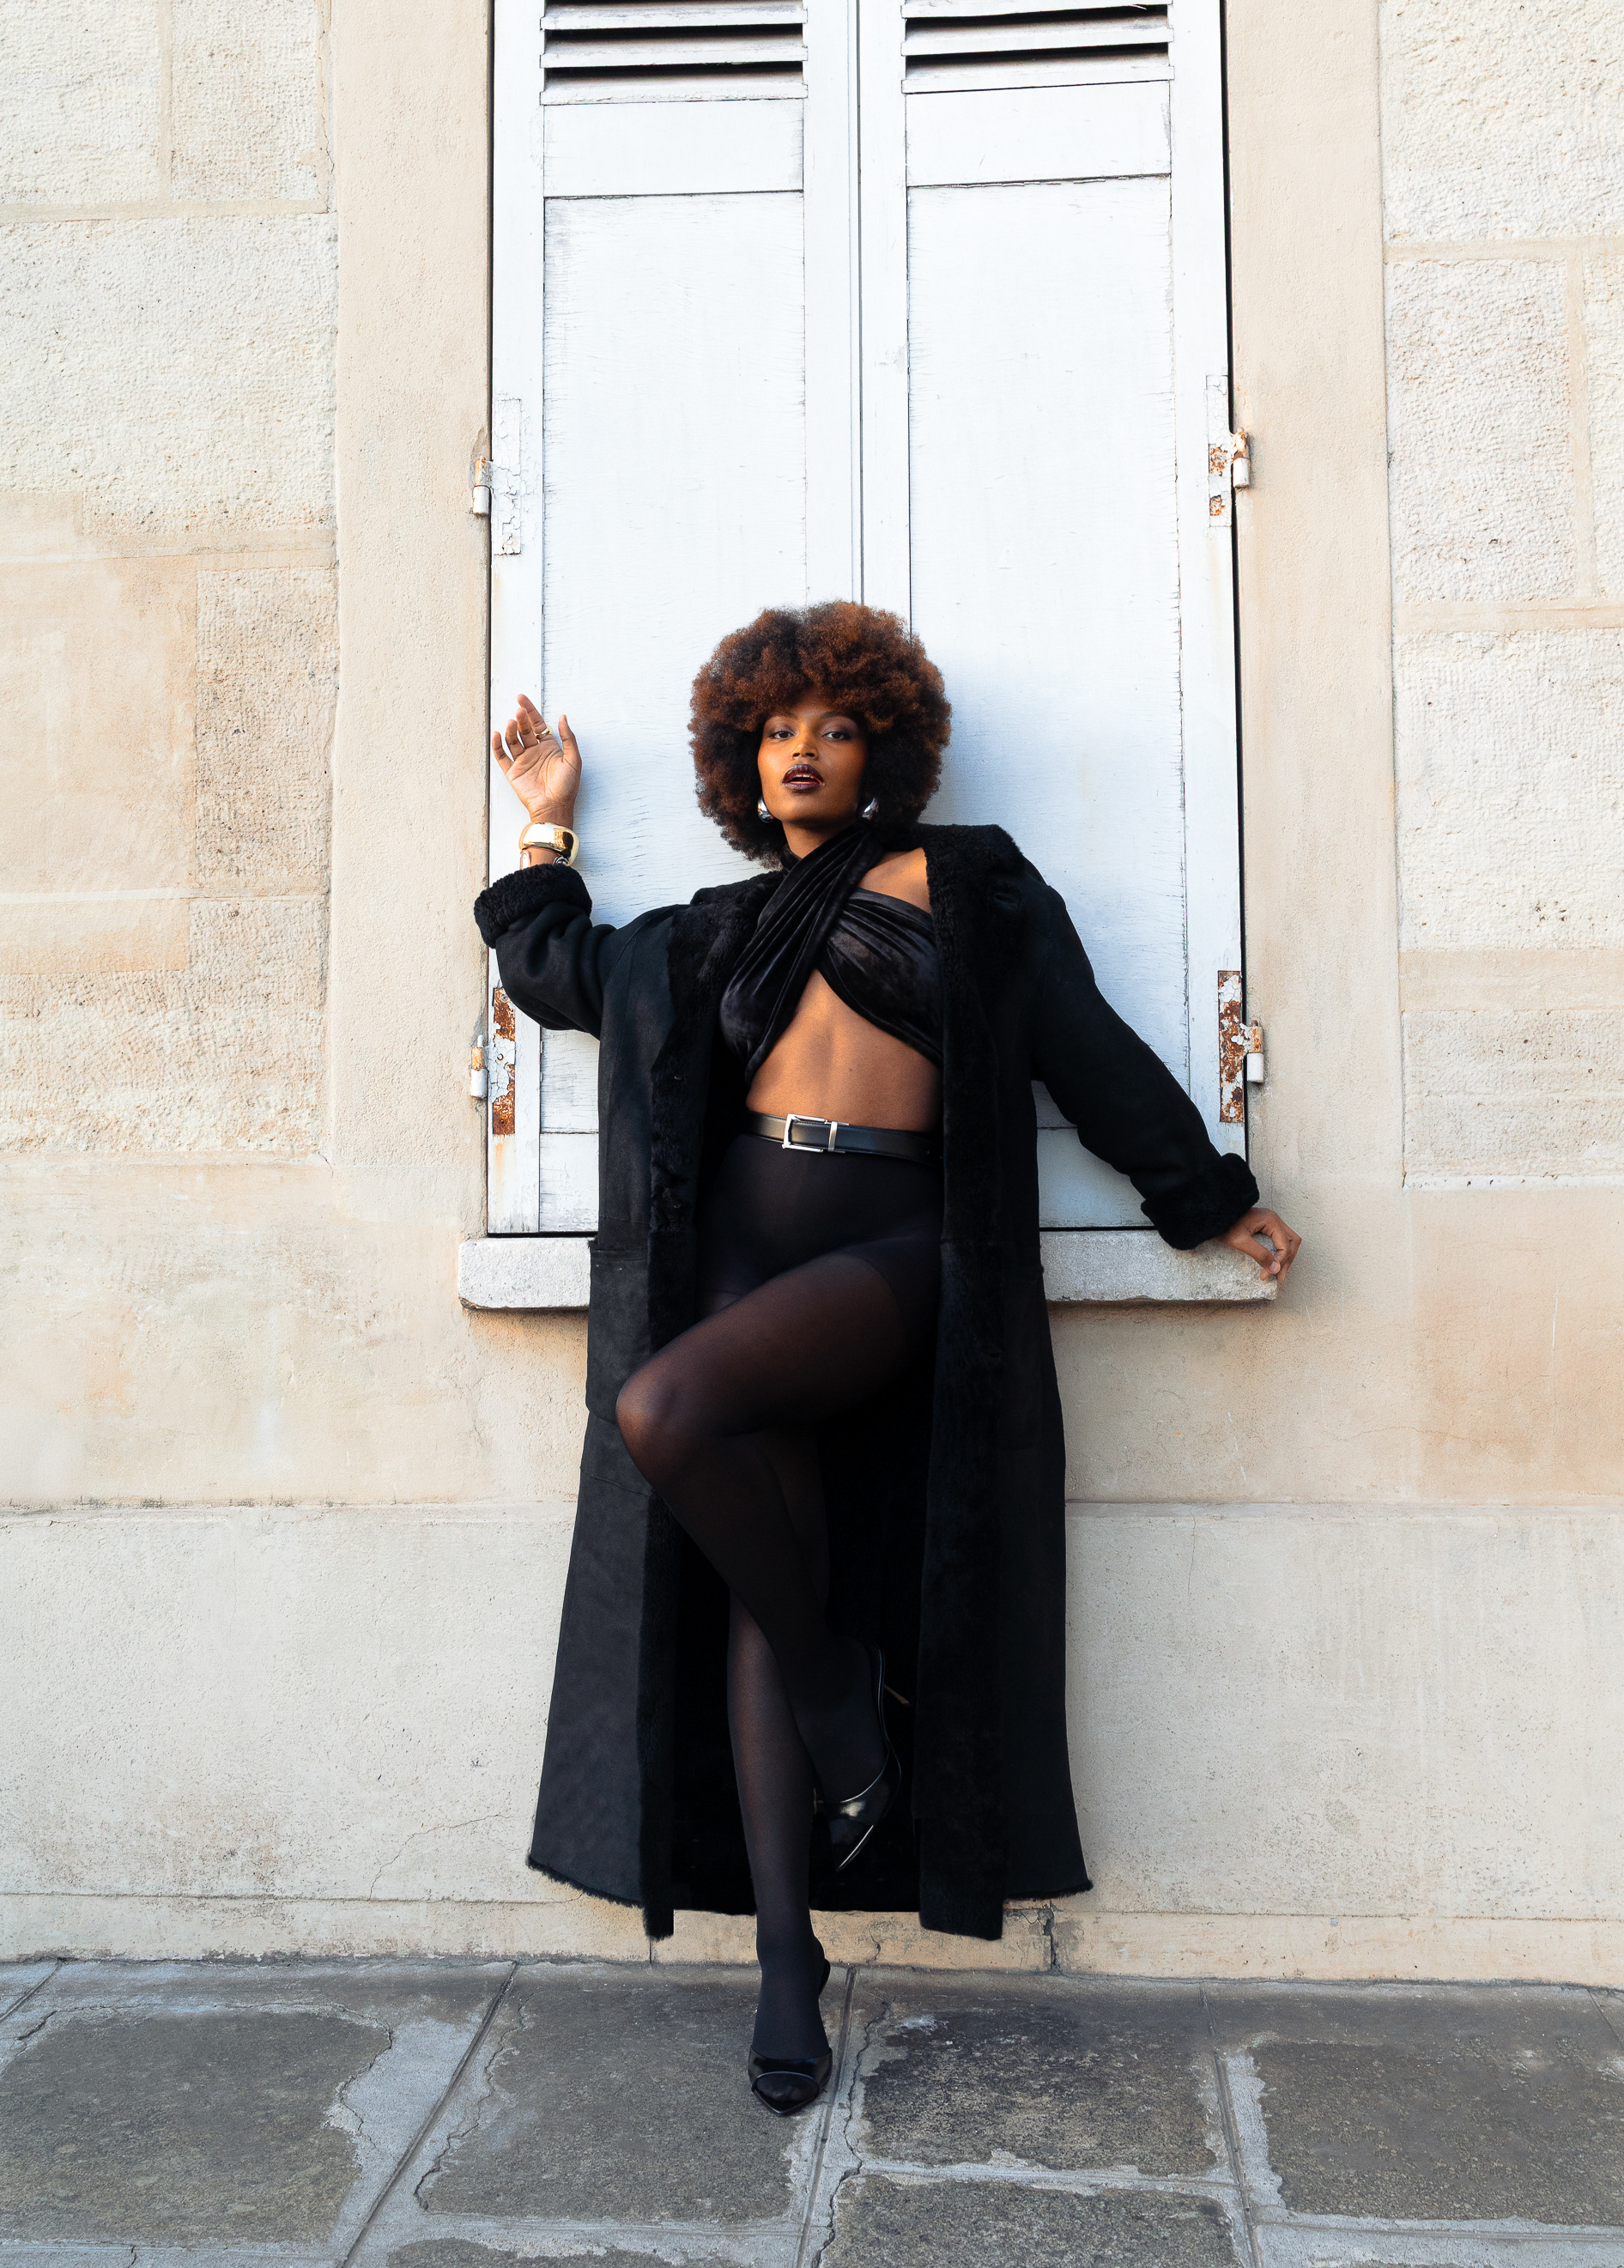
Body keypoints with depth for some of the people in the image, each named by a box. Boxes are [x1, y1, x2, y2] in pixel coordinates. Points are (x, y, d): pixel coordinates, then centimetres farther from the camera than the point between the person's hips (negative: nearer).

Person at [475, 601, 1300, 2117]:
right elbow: (555, 972, 31)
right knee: (760, 1593, -3)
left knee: (664, 1412, -30)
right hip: (745, 1237, 4)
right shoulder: (722, 929, 21)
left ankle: (832, 1685, -6)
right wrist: (546, 826, 31)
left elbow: (1087, 1047, 10)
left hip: (892, 1245, -4)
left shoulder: (965, 882, 11)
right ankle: (785, 1964, 5)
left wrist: (1209, 1196, 11)